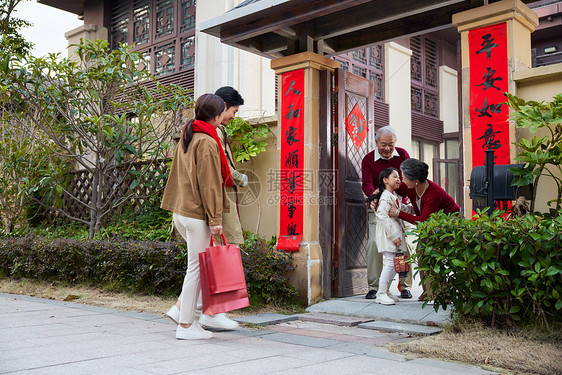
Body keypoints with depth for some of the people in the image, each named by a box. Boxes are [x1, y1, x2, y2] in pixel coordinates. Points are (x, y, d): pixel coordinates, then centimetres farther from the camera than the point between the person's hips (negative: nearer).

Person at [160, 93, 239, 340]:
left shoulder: (187, 137, 14)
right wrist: (215, 219, -15)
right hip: (196, 215, -9)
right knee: (197, 267, 0)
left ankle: (182, 308, 17)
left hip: (181, 211, 9)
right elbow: (209, 184, -17)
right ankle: (186, 325, 8)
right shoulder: (207, 142, -14)